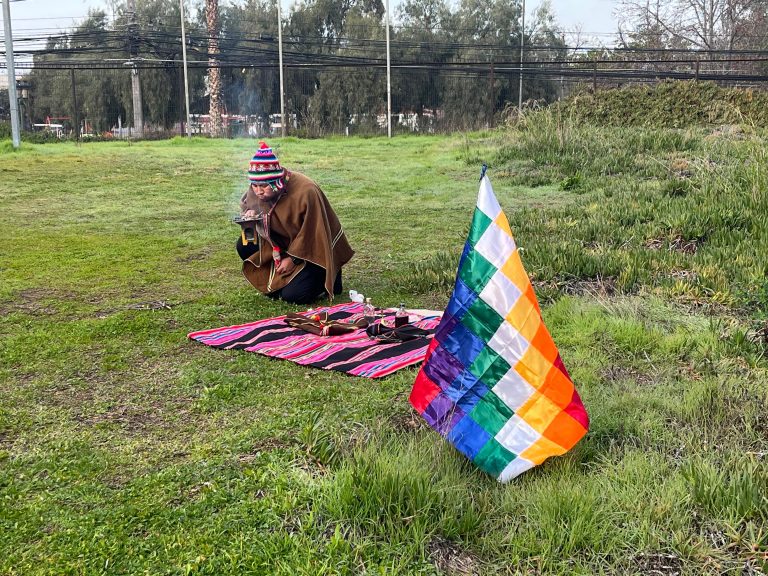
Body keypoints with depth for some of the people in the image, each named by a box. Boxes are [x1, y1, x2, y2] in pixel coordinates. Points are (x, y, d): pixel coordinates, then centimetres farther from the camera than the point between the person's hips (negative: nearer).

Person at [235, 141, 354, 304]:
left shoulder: (306, 192, -31)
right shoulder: (257, 190, -13)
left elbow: (313, 233, -24)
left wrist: (293, 258, -20)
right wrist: (250, 217, -17)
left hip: (314, 250, -7)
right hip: (287, 242, 7)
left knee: (293, 295, -21)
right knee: (244, 247, -10)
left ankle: (329, 277, 6)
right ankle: (279, 281, 6)